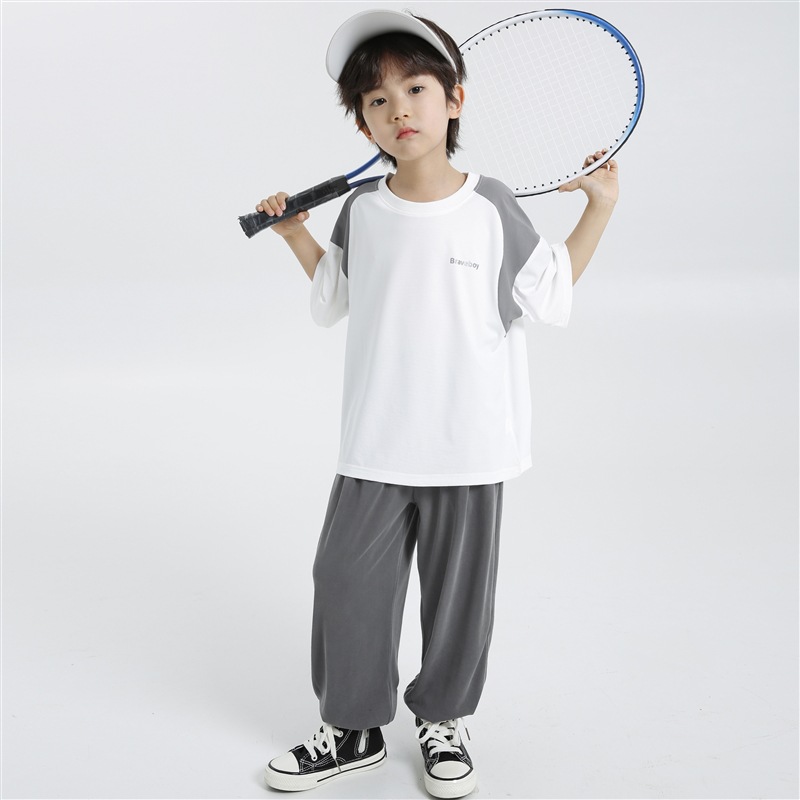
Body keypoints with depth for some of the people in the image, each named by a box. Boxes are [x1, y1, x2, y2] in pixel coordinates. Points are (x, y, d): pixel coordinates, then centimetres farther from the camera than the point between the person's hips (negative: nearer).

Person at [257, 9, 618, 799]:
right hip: (375, 446, 2)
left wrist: (599, 208, -1)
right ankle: (353, 728, 27)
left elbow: (551, 291, 3)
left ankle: (442, 721, 33)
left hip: (467, 445, -2)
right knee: (346, 581, 6)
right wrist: (294, 233, 13)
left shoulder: (490, 208, -5)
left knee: (457, 592, 11)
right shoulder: (361, 209, 3)